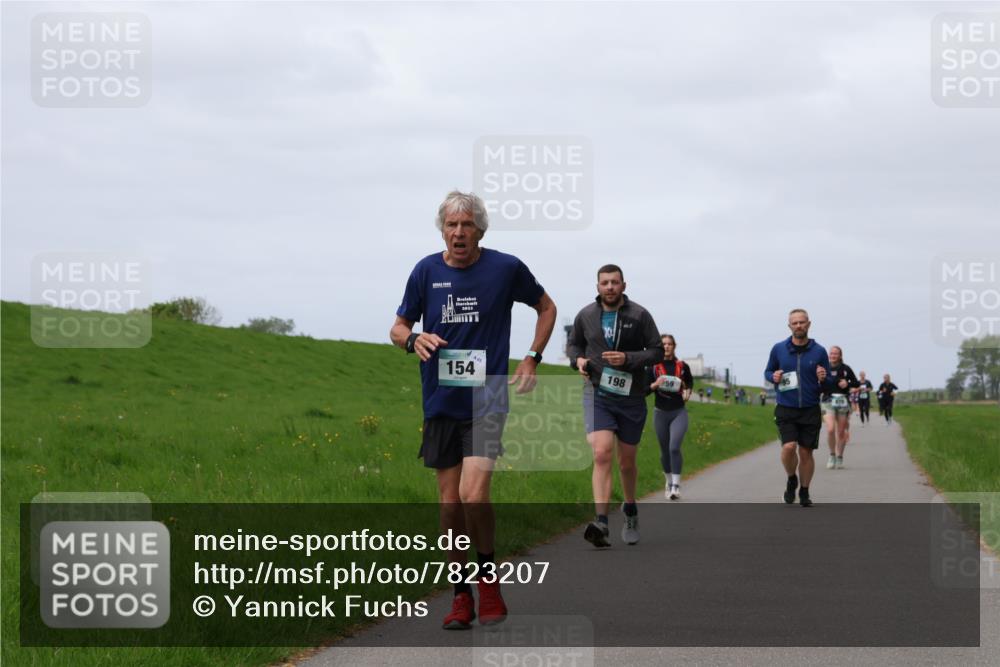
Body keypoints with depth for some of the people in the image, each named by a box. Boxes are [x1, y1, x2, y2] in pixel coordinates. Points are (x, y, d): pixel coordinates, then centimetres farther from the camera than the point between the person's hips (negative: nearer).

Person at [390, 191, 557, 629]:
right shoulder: (426, 271, 3)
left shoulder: (506, 268, -2)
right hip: (440, 402, 3)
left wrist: (532, 358, 4)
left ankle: (488, 578, 5)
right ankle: (461, 596, 17)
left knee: (473, 494, -18)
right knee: (450, 502, 5)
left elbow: (546, 307, 15)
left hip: (487, 399, -3)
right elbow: (398, 328, 12)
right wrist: (414, 339, -11)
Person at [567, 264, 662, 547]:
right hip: (597, 394, 0)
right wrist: (578, 359, -4)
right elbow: (573, 344, 19)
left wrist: (627, 359, -18)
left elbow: (657, 351, -2)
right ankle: (601, 523, -29)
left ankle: (630, 510, 42)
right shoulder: (585, 316, 2)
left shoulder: (639, 315, -3)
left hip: (631, 396, 0)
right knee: (602, 454, -20)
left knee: (626, 462, 13)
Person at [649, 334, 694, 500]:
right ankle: (668, 481, 31)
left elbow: (690, 382, 19)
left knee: (674, 447, -18)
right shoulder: (653, 366, -2)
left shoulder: (682, 366, 0)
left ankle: (676, 485, -15)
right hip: (660, 412, 1)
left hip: (679, 412, -1)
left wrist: (687, 392, 0)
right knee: (664, 450, 11)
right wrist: (655, 385, -18)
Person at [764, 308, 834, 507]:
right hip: (785, 409, -1)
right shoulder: (779, 349, 2)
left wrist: (823, 379, -17)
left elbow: (829, 385, 6)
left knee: (806, 452, 4)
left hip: (810, 410, 1)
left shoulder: (819, 351, 1)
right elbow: (767, 372, 15)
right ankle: (791, 480, 11)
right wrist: (773, 377, -8)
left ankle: (804, 493, 23)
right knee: (789, 447, -18)